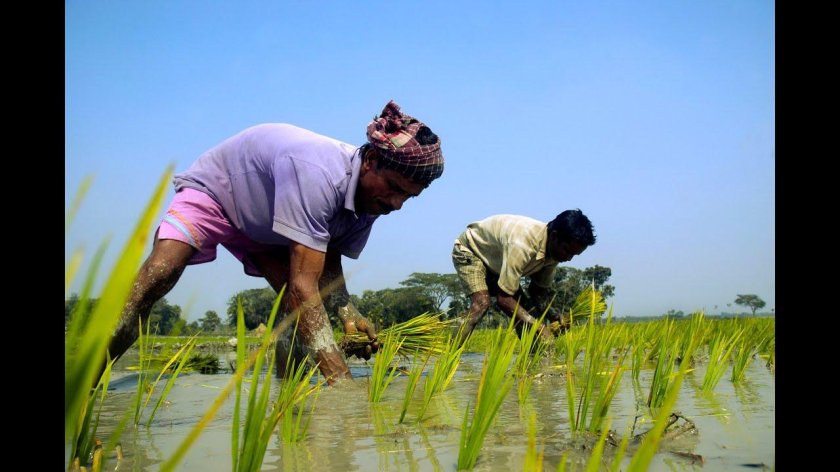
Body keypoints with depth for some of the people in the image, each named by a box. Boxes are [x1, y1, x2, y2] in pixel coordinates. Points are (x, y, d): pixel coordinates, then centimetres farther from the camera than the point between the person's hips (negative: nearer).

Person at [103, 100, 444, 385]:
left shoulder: (371, 195, -15)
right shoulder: (317, 174, -43)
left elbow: (327, 265, -6)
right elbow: (303, 286, -46)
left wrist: (347, 313, -28)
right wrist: (342, 381, -50)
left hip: (264, 225, 7)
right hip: (212, 191, -7)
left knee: (296, 301, -11)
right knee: (157, 276, -28)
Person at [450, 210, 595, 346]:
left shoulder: (555, 250, -17)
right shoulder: (523, 245, -42)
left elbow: (538, 290, -3)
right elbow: (503, 299, -37)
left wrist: (554, 317, -21)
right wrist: (539, 327, -39)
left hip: (495, 262, 8)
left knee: (525, 309, -1)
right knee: (482, 303, -29)